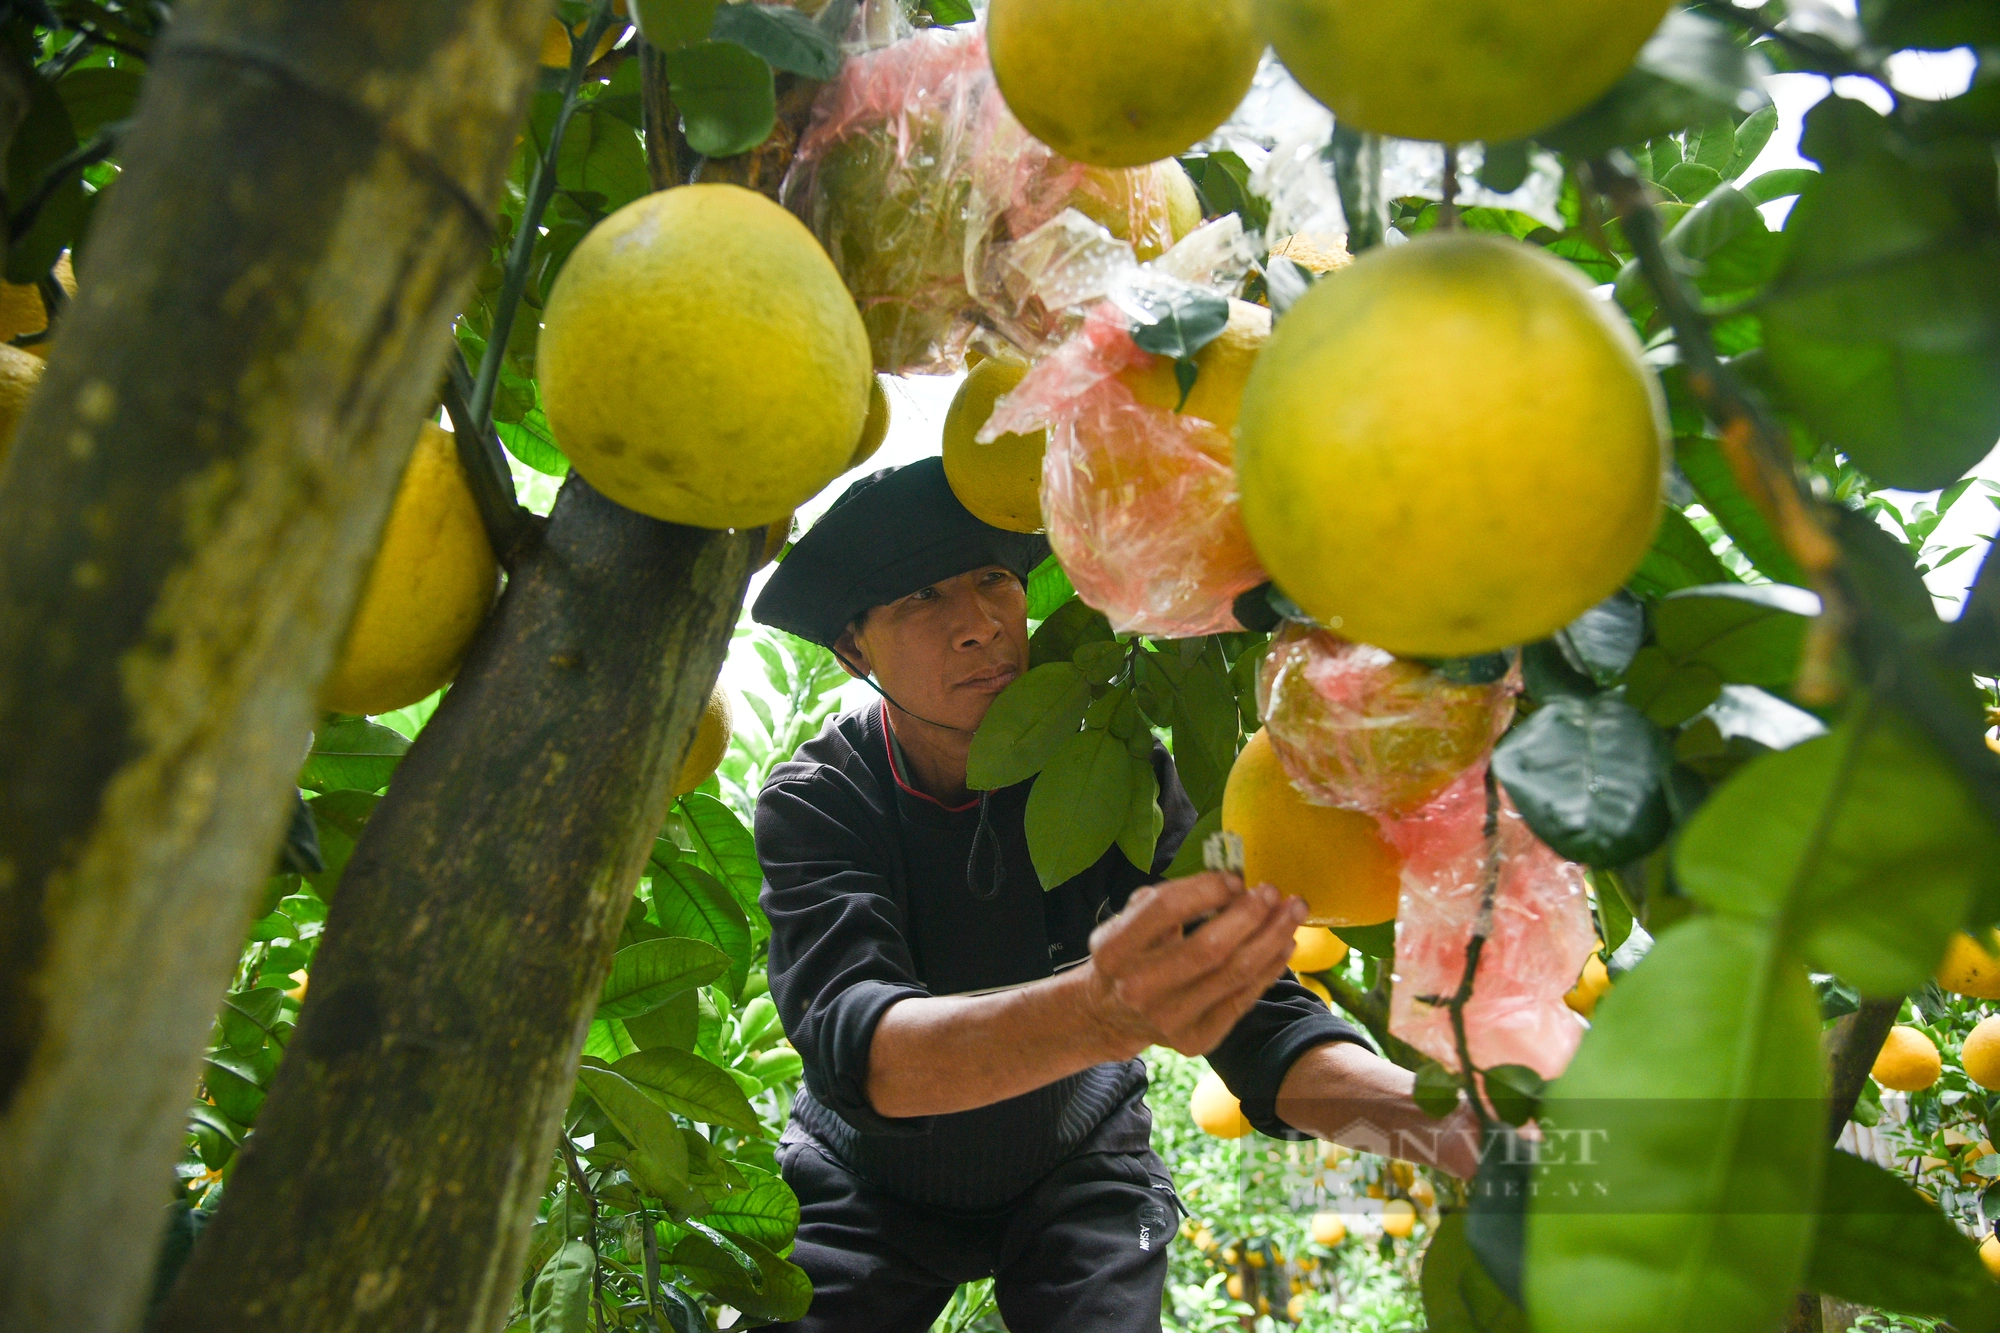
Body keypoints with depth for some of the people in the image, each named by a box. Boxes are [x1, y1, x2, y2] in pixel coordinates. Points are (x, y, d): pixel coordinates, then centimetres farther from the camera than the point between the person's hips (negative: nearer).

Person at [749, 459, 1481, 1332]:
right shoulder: (815, 801, -24)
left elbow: (1254, 1015, -26)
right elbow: (856, 1045, -41)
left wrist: (1444, 1122, -47)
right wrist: (1102, 1011, -61)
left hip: (1077, 1175, 1)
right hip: (867, 1186, 0)